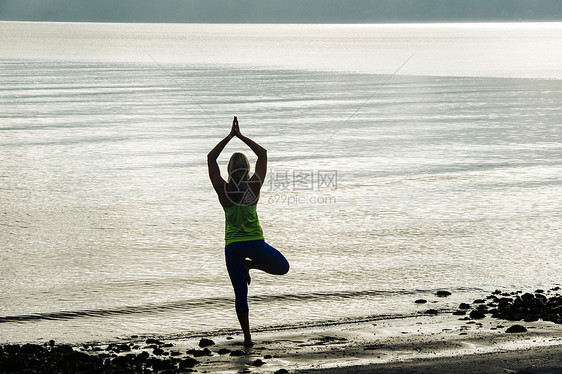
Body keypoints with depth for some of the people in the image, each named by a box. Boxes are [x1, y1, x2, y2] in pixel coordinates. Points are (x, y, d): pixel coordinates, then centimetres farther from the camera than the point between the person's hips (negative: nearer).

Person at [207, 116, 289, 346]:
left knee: (240, 294, 10)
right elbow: (263, 154, 4)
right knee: (282, 267, 24)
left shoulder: (223, 189, -8)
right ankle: (251, 265, -1)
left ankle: (247, 337, 8)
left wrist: (230, 136, 6)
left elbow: (211, 158, 3)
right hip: (255, 243, -1)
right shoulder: (254, 186, -8)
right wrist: (240, 136, 6)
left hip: (233, 246, 1)